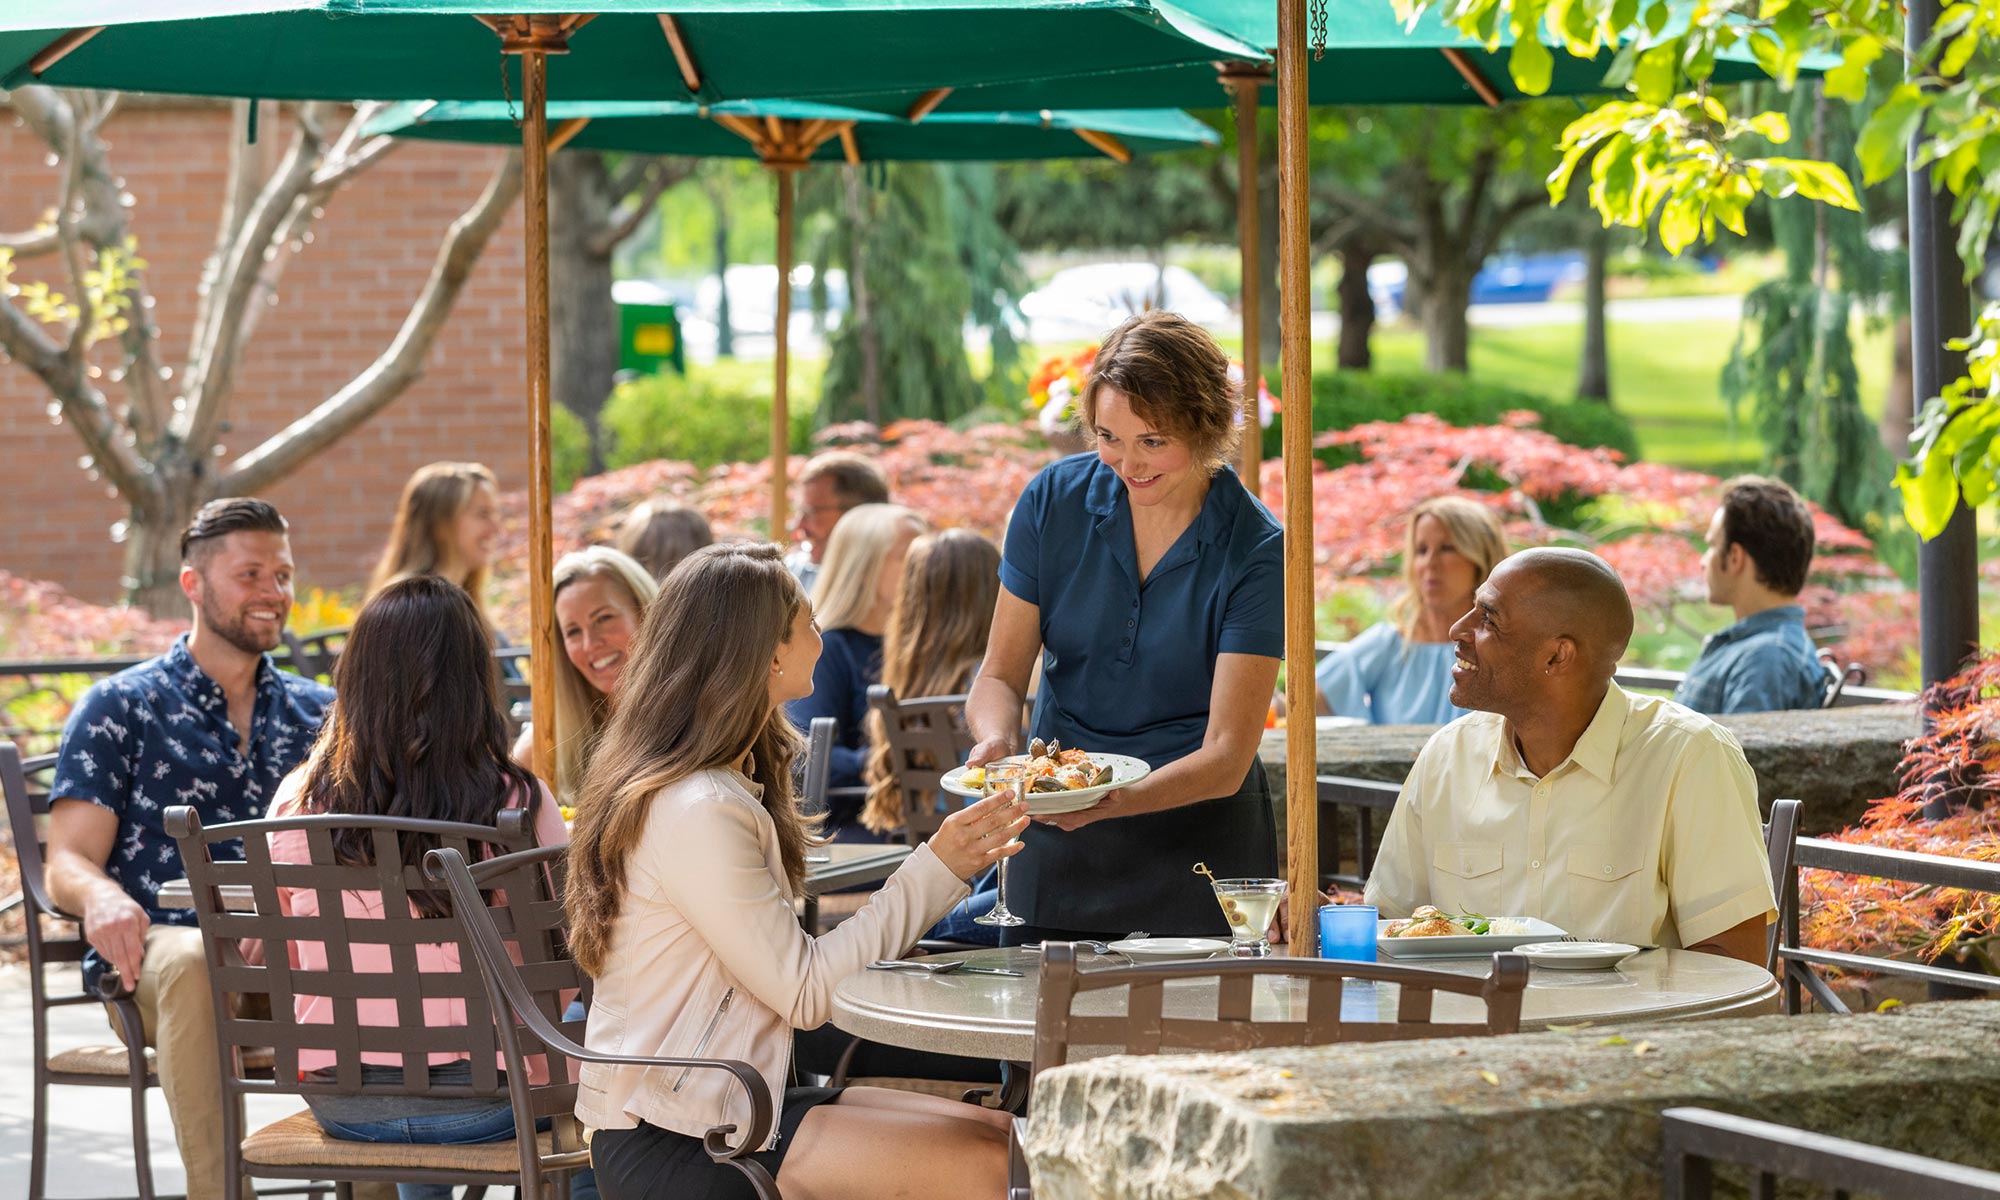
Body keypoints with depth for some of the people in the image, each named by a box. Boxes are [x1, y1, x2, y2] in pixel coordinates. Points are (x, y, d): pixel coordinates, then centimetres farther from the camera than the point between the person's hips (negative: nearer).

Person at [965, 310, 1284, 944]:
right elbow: (1001, 673, 2)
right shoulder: (1055, 499, -4)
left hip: (1197, 837, -2)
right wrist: (998, 741, -21)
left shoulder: (1255, 552, -14)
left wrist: (1114, 801, -35)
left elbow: (1227, 758, -18)